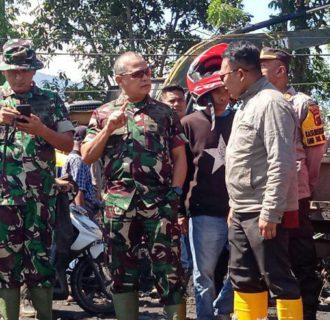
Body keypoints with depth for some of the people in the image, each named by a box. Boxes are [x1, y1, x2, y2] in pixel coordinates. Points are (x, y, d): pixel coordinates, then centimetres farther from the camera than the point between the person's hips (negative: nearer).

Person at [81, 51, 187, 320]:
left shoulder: (165, 113, 9)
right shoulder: (103, 114, 11)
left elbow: (180, 157, 8)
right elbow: (87, 157, 6)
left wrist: (176, 193, -4)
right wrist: (109, 128, -6)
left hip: (160, 203, -1)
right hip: (120, 204, 2)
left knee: (169, 268, -3)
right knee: (123, 268, 9)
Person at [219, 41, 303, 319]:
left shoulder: (271, 103, -14)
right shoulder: (247, 104, 16)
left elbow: (281, 163, -20)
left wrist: (270, 213, -22)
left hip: (263, 213, -10)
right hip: (243, 213, 10)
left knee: (278, 280, -2)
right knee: (243, 279, 14)